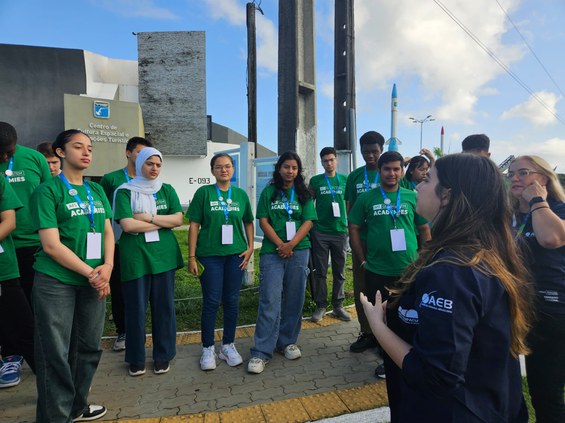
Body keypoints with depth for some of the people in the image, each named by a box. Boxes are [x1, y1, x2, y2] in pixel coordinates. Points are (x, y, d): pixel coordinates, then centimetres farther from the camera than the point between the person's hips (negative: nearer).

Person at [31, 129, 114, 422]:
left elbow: (108, 232, 10)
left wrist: (107, 267, -7)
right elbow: (51, 245, -14)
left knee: (89, 347, 14)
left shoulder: (97, 191, 10)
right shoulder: (47, 190, -7)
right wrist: (91, 273, -13)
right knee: (56, 353, 3)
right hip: (56, 281, -5)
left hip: (93, 281, 6)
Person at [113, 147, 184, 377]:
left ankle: (163, 356, 23)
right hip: (135, 256, -2)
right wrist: (162, 222, -7)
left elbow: (178, 219, -1)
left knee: (164, 306, 8)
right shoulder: (125, 192, 0)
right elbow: (127, 225, -13)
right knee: (136, 307, 6)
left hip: (164, 254, 3)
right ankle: (136, 359, 24)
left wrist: (149, 217, -11)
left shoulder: (167, 190, 9)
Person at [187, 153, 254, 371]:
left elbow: (248, 223, 15)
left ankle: (228, 345, 26)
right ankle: (208, 349, 20)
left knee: (231, 301, 10)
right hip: (209, 255, -2)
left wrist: (250, 247, 3)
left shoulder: (241, 194, 7)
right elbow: (194, 225, -3)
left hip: (236, 254, 3)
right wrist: (192, 257, -7)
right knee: (211, 302, 4)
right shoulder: (204, 192, -1)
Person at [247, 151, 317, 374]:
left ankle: (287, 342, 26)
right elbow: (263, 221, -1)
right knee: (269, 301, -5)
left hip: (298, 251, 2)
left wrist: (291, 244, -14)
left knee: (294, 300, 9)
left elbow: (308, 222, 0)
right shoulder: (269, 192, 6)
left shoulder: (304, 194, 9)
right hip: (272, 252, -2)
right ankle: (261, 352, 2)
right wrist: (280, 244, -12)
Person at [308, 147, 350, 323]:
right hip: (319, 232, -1)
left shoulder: (345, 180, 7)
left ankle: (338, 305, 20)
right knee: (320, 272, 4)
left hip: (340, 231, 1)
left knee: (339, 272, 8)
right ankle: (321, 306, 15)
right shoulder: (315, 180, 3)